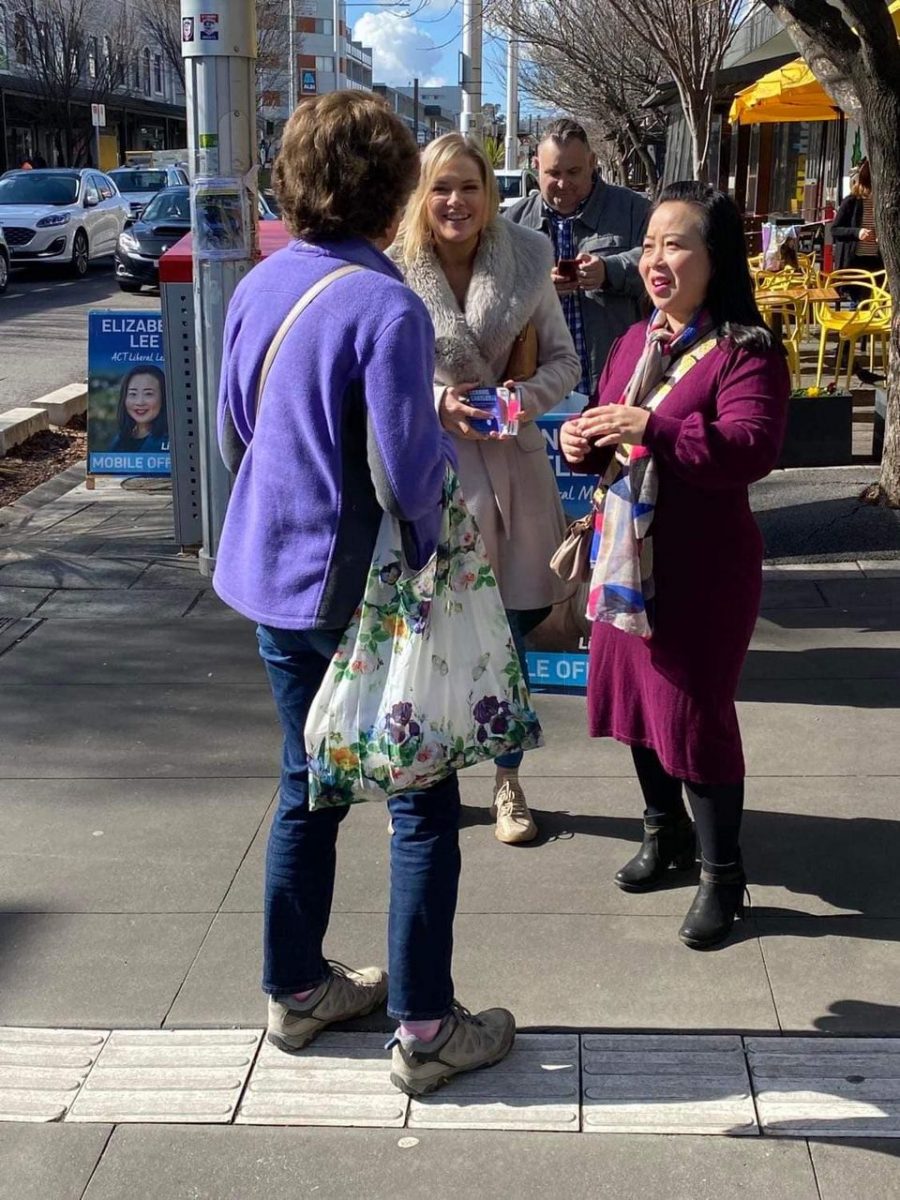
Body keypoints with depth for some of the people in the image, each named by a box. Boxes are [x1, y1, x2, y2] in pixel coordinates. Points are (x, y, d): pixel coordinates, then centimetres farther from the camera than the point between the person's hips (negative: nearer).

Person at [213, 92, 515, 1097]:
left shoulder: (256, 289, 3)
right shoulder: (386, 308, -21)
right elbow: (407, 480, -22)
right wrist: (442, 438, -3)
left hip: (272, 574, 8)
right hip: (363, 590, -7)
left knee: (307, 785, 20)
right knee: (423, 804, 6)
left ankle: (295, 990, 32)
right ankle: (424, 1031, 13)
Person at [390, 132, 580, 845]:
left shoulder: (524, 262, 0)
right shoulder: (394, 273, -7)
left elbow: (564, 360, 5)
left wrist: (526, 396, -14)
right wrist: (437, 403, -17)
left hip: (512, 463, 2)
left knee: (510, 633, 10)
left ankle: (508, 782, 29)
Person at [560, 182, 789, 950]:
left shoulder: (747, 352, -15)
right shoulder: (637, 341, 9)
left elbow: (752, 449, -28)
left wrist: (652, 430, -35)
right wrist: (584, 443, -6)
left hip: (703, 568, -8)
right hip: (627, 556, 8)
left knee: (694, 710, -2)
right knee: (633, 697, 17)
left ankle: (723, 872, 16)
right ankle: (666, 831, 38)